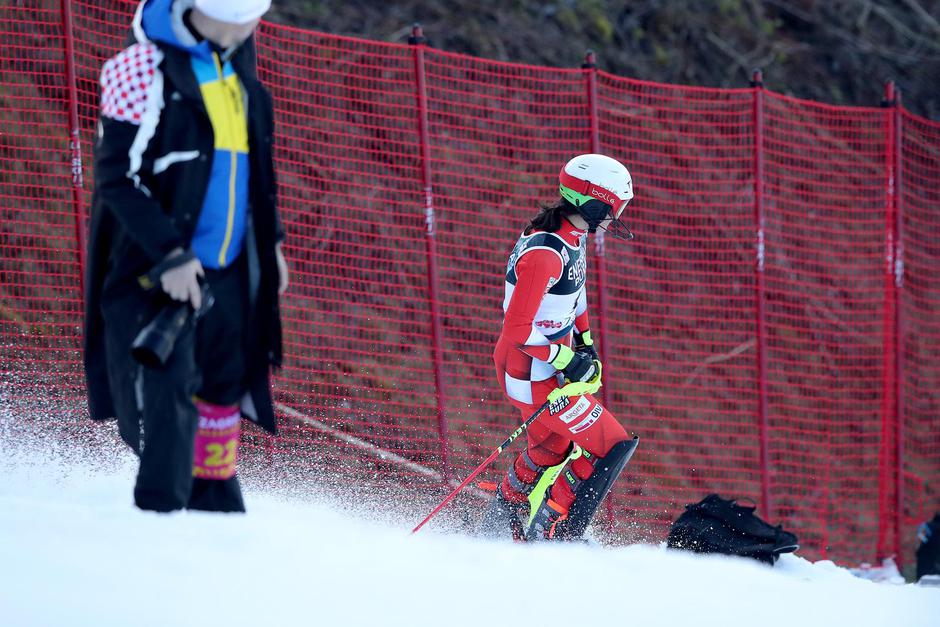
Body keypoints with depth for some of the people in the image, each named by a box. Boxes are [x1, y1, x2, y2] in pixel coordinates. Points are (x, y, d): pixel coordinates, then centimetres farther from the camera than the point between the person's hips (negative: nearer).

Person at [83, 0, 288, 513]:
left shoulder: (235, 55, 9)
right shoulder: (146, 67, -17)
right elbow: (116, 175, -18)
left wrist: (269, 238, 21)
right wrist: (168, 255, -22)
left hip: (229, 268, 7)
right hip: (157, 272, -7)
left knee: (223, 389, 13)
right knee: (168, 396, -14)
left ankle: (217, 509, 26)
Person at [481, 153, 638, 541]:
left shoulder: (573, 237, 1)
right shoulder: (546, 253, -29)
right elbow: (517, 329, -28)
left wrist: (585, 341, 18)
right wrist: (566, 360, -20)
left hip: (552, 361, 10)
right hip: (534, 375, -10)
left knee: (549, 450, 29)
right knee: (609, 448, -6)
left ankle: (501, 525, 47)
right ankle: (548, 534, 3)